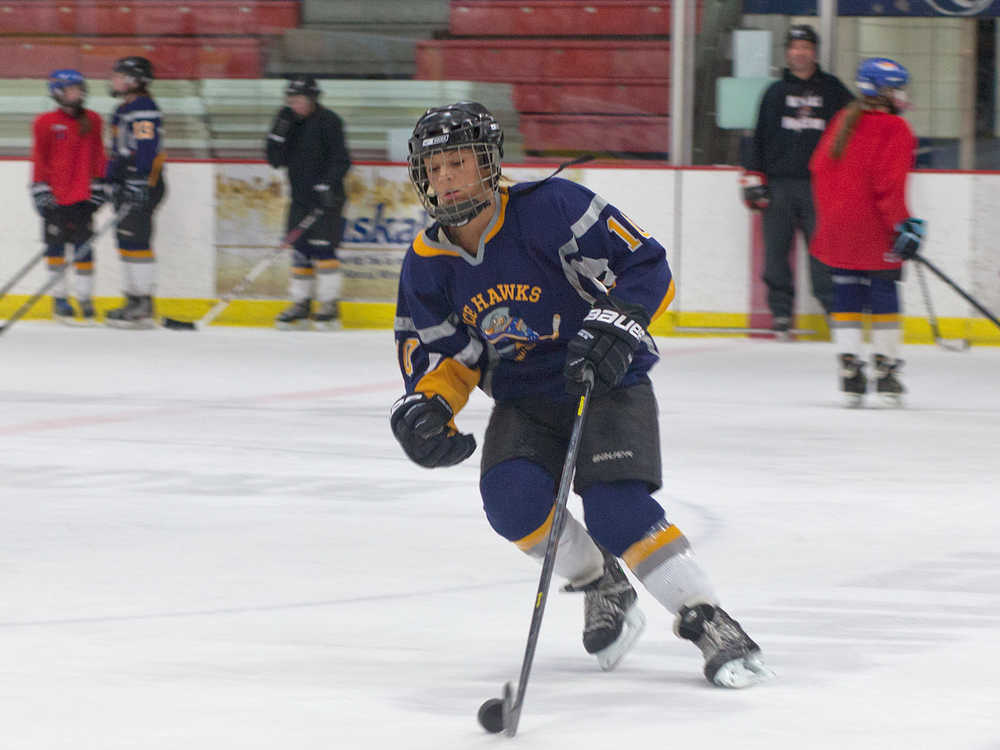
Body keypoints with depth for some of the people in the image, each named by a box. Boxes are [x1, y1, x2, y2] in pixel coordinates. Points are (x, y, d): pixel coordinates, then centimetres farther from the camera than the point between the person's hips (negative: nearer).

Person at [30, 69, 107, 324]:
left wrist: (98, 185, 9)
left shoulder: (92, 121, 8)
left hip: (83, 197, 2)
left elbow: (97, 156, 13)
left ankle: (85, 298, 8)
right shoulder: (46, 123, -2)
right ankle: (59, 298, 11)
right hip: (55, 197, -2)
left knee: (84, 247, 2)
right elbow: (39, 158, 0)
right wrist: (40, 188, -5)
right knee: (55, 245, 3)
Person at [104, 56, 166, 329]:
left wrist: (139, 186, -27)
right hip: (125, 185, 11)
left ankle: (144, 307, -11)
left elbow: (147, 150, -22)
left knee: (135, 240, -12)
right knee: (126, 242, 12)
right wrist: (109, 180, 29)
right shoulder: (123, 110, 20)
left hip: (142, 185, -11)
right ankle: (133, 300, 17)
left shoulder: (144, 109, -14)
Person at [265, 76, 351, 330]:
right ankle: (301, 305, 11)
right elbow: (276, 160, 7)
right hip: (301, 199, 7)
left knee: (322, 247, -13)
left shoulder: (327, 121, -8)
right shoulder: (291, 124, 12)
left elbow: (340, 159, -13)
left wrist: (327, 185, -24)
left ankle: (329, 306, -10)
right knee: (300, 250, 5)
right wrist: (279, 132, -6)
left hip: (326, 197, -7)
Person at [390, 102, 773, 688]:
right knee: (512, 499, -23)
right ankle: (601, 586, 4)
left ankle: (709, 622, -13)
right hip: (523, 399, 5)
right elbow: (443, 355, 6)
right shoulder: (427, 263, -1)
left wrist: (614, 324, -35)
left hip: (610, 381, -5)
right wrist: (426, 407, -15)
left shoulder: (550, 209, -19)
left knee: (616, 509, -26)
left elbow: (646, 266, -19)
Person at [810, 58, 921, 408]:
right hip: (874, 232, -6)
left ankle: (849, 367, 4)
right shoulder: (893, 129, -11)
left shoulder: (843, 120, 10)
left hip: (838, 226, 6)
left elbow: (820, 166, 14)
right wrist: (903, 224, -17)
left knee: (847, 298, 9)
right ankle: (886, 370, 3)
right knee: (884, 297, 3)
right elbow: (889, 184, -19)